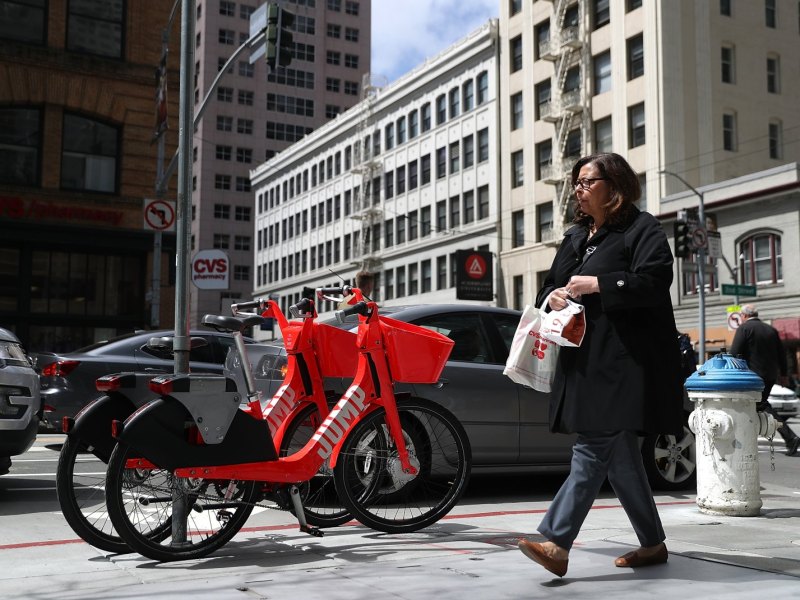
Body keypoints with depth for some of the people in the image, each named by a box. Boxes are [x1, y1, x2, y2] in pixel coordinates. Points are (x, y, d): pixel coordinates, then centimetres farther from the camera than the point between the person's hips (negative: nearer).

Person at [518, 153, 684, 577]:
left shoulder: (642, 230, -1)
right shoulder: (575, 237, 22)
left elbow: (653, 282, -15)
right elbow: (549, 285, 25)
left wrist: (596, 284, -16)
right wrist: (553, 296, 1)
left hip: (622, 361, -8)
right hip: (584, 360, 8)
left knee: (594, 448, -13)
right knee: (618, 454, 11)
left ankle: (556, 542, -17)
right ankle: (653, 543, 21)